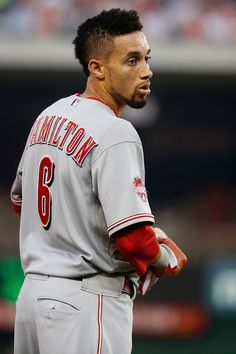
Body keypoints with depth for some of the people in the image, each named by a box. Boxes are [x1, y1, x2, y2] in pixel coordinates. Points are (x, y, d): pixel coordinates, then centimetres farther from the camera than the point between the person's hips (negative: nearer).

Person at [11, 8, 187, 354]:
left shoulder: (48, 118, 10)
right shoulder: (116, 134, -17)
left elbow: (20, 201, 24)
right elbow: (134, 239, -23)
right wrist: (169, 259, -2)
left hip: (33, 290, 9)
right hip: (88, 304, -9)